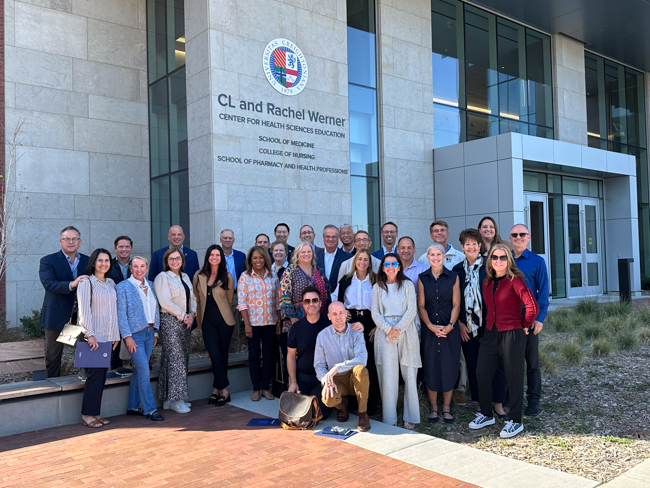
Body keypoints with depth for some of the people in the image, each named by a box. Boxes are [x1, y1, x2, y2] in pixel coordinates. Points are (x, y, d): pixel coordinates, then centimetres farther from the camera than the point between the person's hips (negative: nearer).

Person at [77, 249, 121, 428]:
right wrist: (90, 334, -16)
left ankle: (96, 412, 14)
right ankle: (87, 414, 3)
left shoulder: (111, 283, 15)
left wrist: (116, 334, 11)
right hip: (93, 336, -6)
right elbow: (84, 309, -10)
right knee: (95, 374, -7)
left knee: (102, 374, 7)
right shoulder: (86, 282, -4)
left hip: (108, 336, 6)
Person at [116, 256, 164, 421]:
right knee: (144, 370, -7)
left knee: (139, 370, 11)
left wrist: (156, 332, 12)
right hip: (134, 334, -6)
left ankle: (133, 406, 21)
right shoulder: (123, 287, -6)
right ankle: (149, 409, 1)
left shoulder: (150, 285, 11)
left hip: (149, 332, 6)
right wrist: (127, 336, -14)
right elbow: (121, 314, -9)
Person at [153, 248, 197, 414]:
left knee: (183, 357, 6)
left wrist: (192, 313, 0)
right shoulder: (162, 277, -6)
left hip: (185, 321, 8)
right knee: (175, 358, -10)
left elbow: (193, 297, 18)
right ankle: (175, 399, -4)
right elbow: (165, 302, -14)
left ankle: (169, 399, 14)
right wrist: (183, 316, -12)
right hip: (170, 321, -7)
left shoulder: (185, 276, 17)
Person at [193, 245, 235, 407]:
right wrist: (199, 317, 13)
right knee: (215, 355, -7)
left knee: (222, 356, 3)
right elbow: (196, 299, 12)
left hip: (224, 320, -1)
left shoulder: (227, 277, 1)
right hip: (207, 321, 1)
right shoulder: (199, 276, 5)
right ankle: (224, 390, 4)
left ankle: (217, 389, 15)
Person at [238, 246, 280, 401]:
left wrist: (279, 321, 4)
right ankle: (256, 388, 14)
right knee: (254, 355, 4)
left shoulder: (273, 277, 7)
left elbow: (277, 300, 10)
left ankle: (265, 387, 16)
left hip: (270, 322, 2)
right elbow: (242, 302, -6)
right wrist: (247, 324, -11)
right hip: (253, 322, -2)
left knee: (268, 354, 6)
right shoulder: (245, 277, -2)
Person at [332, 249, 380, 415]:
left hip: (369, 323, -1)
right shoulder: (346, 280, 10)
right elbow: (335, 299, 16)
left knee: (370, 361, -4)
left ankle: (372, 402, 6)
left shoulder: (375, 281, 5)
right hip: (350, 321, 2)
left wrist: (376, 326, -5)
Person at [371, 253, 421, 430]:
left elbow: (412, 310, 0)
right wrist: (388, 329, -10)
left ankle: (410, 418, 8)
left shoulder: (407, 285, 8)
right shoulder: (378, 287, 12)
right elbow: (375, 313, 5)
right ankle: (389, 420, 3)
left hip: (406, 332, 0)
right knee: (387, 374, -3)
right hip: (385, 333, 1)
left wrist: (398, 328, -11)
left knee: (409, 374, -1)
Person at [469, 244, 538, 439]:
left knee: (514, 377, 4)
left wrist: (524, 325, -6)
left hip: (512, 335, -7)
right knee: (482, 373, 10)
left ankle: (515, 421, 18)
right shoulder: (487, 281, 8)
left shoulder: (515, 280, -12)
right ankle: (486, 414, 27)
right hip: (491, 333, 7)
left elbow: (532, 307, -19)